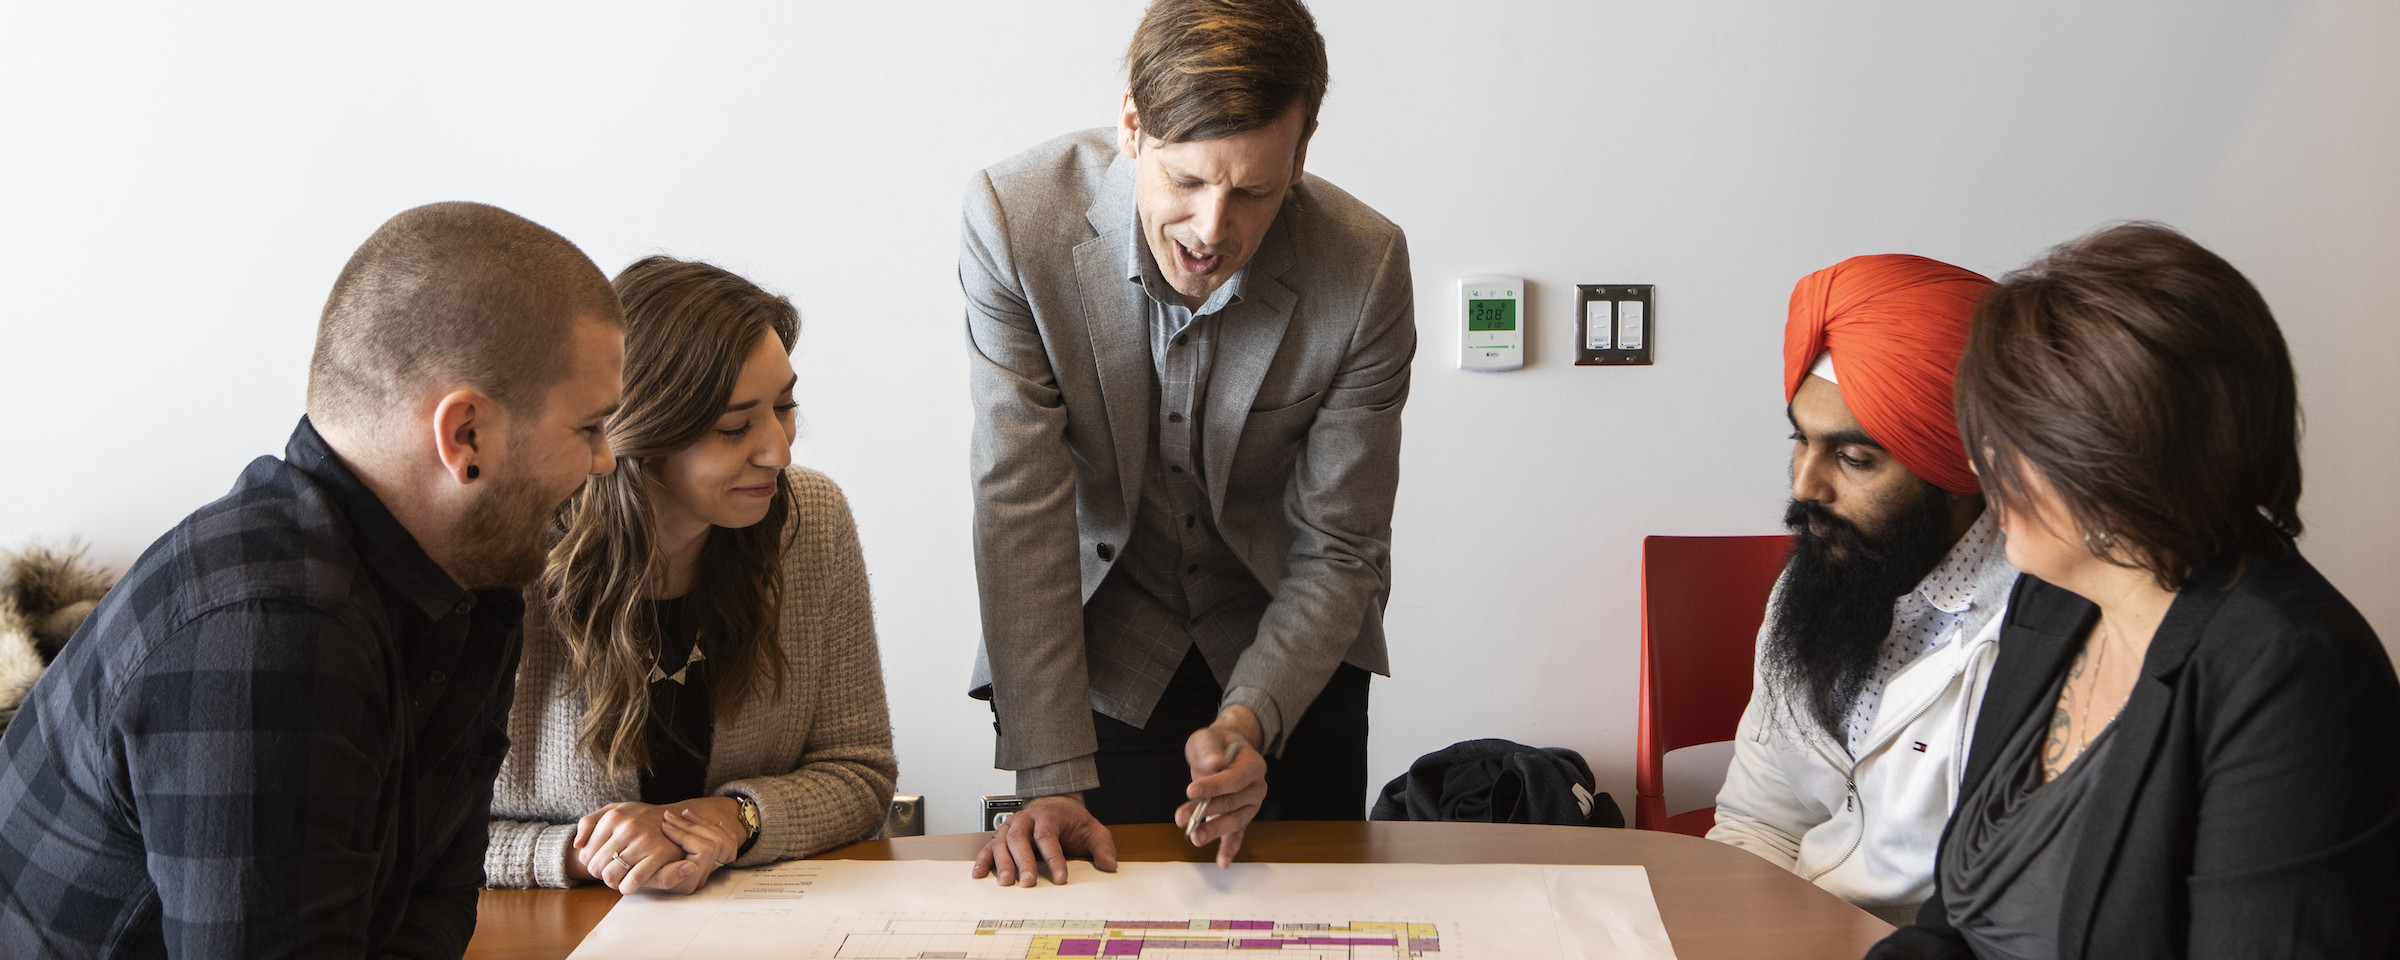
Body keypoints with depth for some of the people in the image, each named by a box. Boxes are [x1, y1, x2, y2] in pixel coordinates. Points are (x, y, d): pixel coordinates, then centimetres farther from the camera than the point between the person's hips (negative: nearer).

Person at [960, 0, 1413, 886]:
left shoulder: (1366, 271, -24)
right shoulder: (1016, 217, -24)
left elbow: (1338, 552, -16)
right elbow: (1022, 503, -23)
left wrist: (1250, 721, -33)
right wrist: (1051, 779, -26)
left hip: (1288, 646, 1)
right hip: (1101, 651, -1)